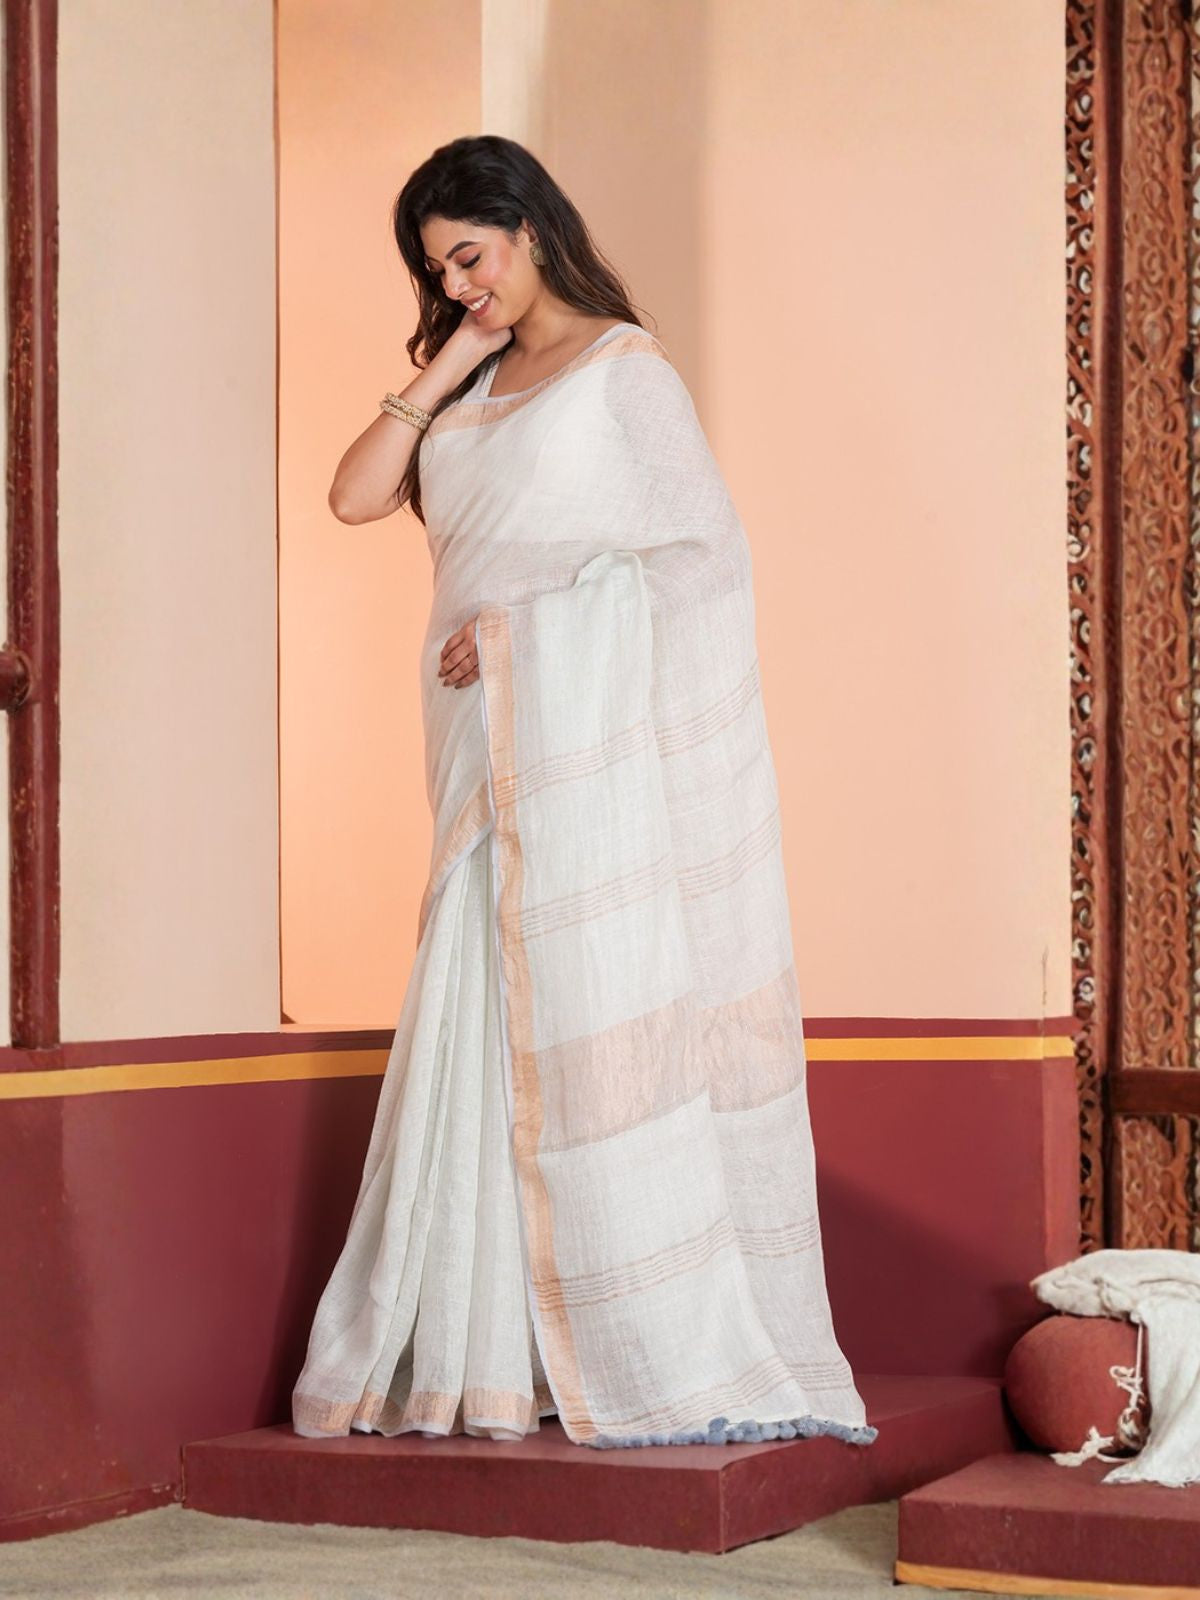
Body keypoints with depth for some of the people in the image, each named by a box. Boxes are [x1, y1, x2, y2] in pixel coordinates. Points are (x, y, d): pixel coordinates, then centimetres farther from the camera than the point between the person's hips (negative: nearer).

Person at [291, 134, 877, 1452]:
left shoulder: (623, 367, -1)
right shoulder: (473, 386, 19)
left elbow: (704, 550, -8)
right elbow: (357, 496, 11)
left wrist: (519, 626, -10)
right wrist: (443, 367, 7)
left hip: (590, 738, -6)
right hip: (490, 751, 7)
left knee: (599, 1029, -7)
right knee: (483, 1036, 3)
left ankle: (671, 1362, -2)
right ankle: (481, 1354, 8)